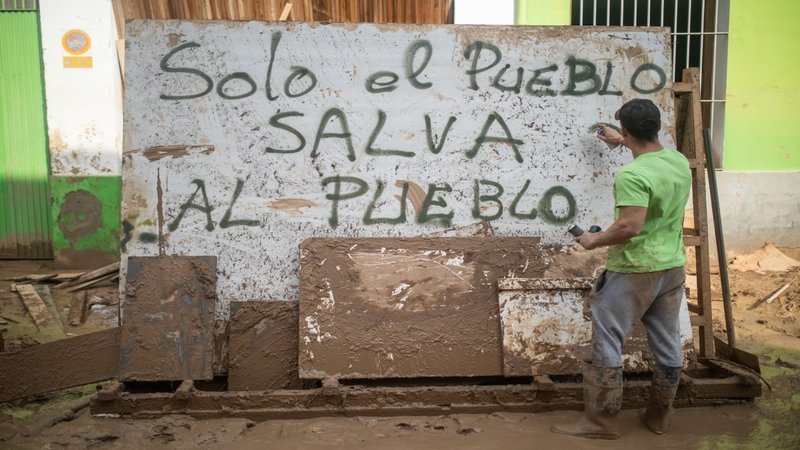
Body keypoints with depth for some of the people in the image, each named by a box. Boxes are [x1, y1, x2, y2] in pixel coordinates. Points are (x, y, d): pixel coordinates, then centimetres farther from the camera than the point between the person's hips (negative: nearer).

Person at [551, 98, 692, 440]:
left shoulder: (632, 175, -21)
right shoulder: (679, 161, 5)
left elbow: (630, 227, -27)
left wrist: (595, 240, -11)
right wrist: (622, 142, 39)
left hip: (634, 271, -8)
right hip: (673, 268, 9)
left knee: (607, 342, 2)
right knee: (667, 343, 15)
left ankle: (601, 420, 9)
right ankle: (657, 415, 30)